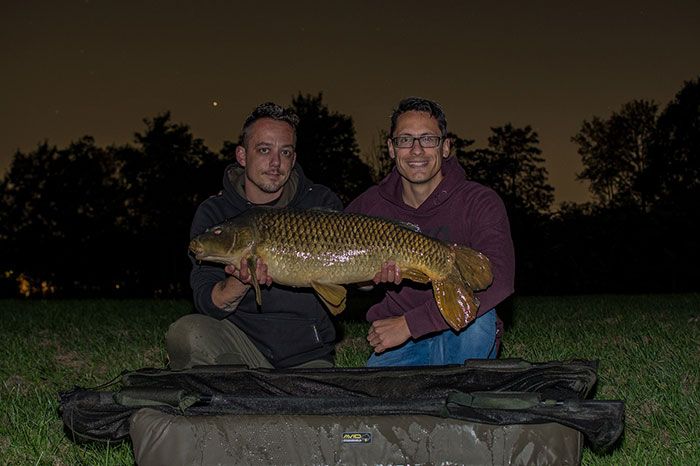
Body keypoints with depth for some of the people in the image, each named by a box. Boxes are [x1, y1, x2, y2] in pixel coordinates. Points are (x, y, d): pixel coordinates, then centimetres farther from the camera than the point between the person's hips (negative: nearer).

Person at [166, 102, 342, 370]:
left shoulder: (322, 204, 3)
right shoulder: (213, 214, 0)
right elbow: (207, 304, -8)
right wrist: (242, 281, -29)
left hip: (308, 356, 0)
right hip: (239, 339, 1)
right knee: (187, 333, -28)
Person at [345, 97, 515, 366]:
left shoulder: (480, 202, -12)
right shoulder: (369, 205, 0)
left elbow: (498, 280, -28)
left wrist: (409, 323, -30)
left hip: (465, 337, -2)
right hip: (397, 345, 3)